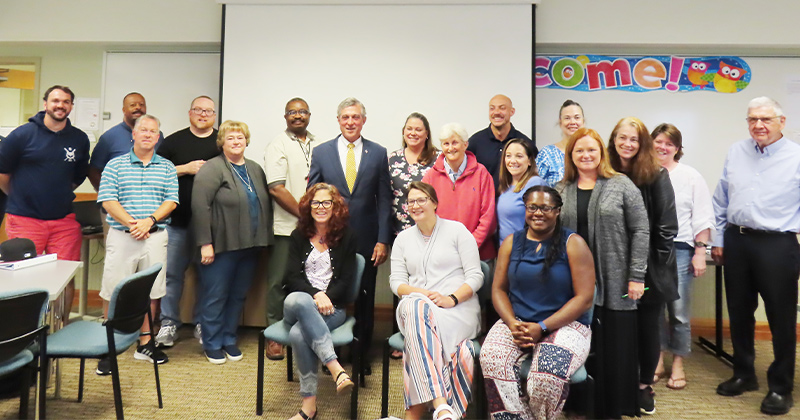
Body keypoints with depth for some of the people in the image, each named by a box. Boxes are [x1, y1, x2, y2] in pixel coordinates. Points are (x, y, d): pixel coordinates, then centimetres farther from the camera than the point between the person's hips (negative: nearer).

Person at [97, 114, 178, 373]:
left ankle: (145, 344, 20)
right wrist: (131, 223, -16)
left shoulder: (167, 167, 10)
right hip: (121, 235, -1)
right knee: (113, 292, 1)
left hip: (155, 236, 2)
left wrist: (150, 221, -14)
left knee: (151, 291, 7)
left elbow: (171, 201, 1)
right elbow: (108, 201, -3)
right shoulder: (115, 165, 5)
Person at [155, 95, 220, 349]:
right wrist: (186, 169, -8)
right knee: (172, 271, 4)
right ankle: (168, 323, 17)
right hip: (178, 219, 0)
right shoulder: (174, 141, 9)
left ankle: (202, 324, 19)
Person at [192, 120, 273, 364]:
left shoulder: (255, 170, 13)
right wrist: (205, 243, -18)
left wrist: (264, 240, 11)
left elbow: (265, 204, 16)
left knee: (239, 296, 14)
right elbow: (200, 205, -15)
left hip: (250, 246, 6)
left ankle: (229, 340, 28)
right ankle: (212, 344, 20)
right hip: (222, 246, -6)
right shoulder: (212, 169, -7)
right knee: (216, 297, 5)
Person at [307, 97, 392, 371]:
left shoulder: (378, 153, 3)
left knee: (364, 301, 10)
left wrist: (383, 240, -5)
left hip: (365, 240, 0)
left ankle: (362, 355, 26)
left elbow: (384, 200, 1)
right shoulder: (321, 152, 4)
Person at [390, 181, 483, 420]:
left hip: (459, 309, -2)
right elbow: (396, 281, 10)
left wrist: (452, 299, -18)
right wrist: (420, 293, -12)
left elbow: (475, 277, 0)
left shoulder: (457, 230, 7)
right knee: (415, 307, -38)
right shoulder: (403, 238, 19)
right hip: (416, 306, 2)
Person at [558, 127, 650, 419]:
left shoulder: (622, 186, 0)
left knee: (616, 349, 4)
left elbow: (640, 231, -4)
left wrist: (636, 276, -9)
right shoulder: (561, 191, 9)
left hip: (614, 284, -2)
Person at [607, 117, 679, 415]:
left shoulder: (656, 175, -5)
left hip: (651, 267, -2)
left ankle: (645, 385, 27)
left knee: (647, 326, 9)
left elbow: (667, 223, -6)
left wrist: (657, 261, -9)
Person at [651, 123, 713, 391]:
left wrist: (700, 252, -3)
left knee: (679, 312, 3)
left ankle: (678, 363, 19)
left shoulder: (690, 176, 3)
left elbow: (702, 218, 3)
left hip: (679, 250, -1)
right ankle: (657, 359, 23)